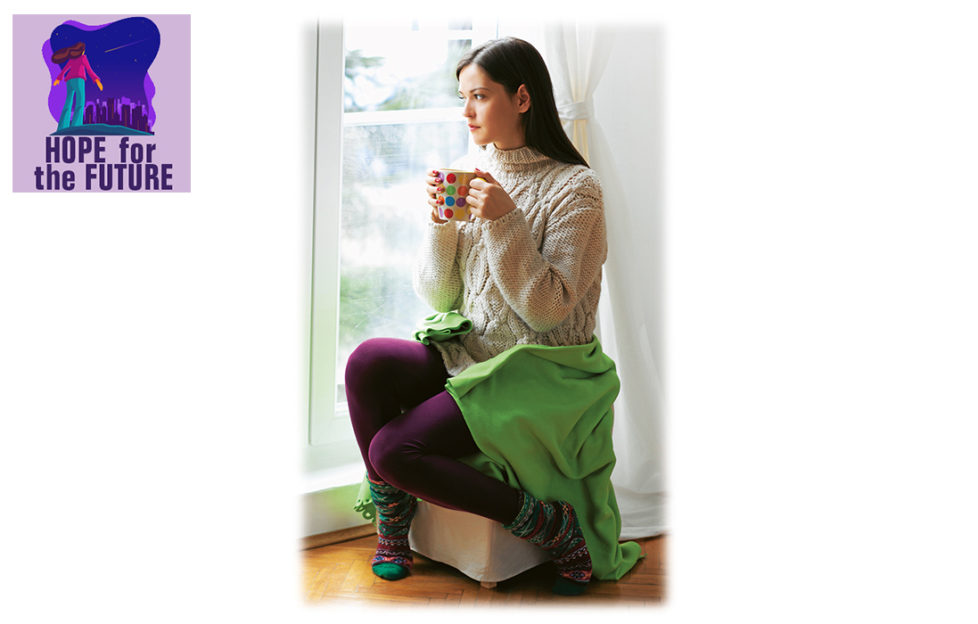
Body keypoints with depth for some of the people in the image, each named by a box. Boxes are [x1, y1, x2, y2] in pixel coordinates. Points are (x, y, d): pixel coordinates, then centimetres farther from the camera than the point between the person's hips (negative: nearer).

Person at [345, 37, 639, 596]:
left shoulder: (575, 187, -9)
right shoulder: (471, 177, 8)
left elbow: (548, 310, -16)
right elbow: (439, 298, 7)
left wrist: (504, 222, -22)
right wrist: (442, 222, -9)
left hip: (529, 375, -6)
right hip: (463, 355, 6)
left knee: (393, 450, -21)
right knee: (368, 361, -23)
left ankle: (560, 528, -7)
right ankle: (394, 528, -4)